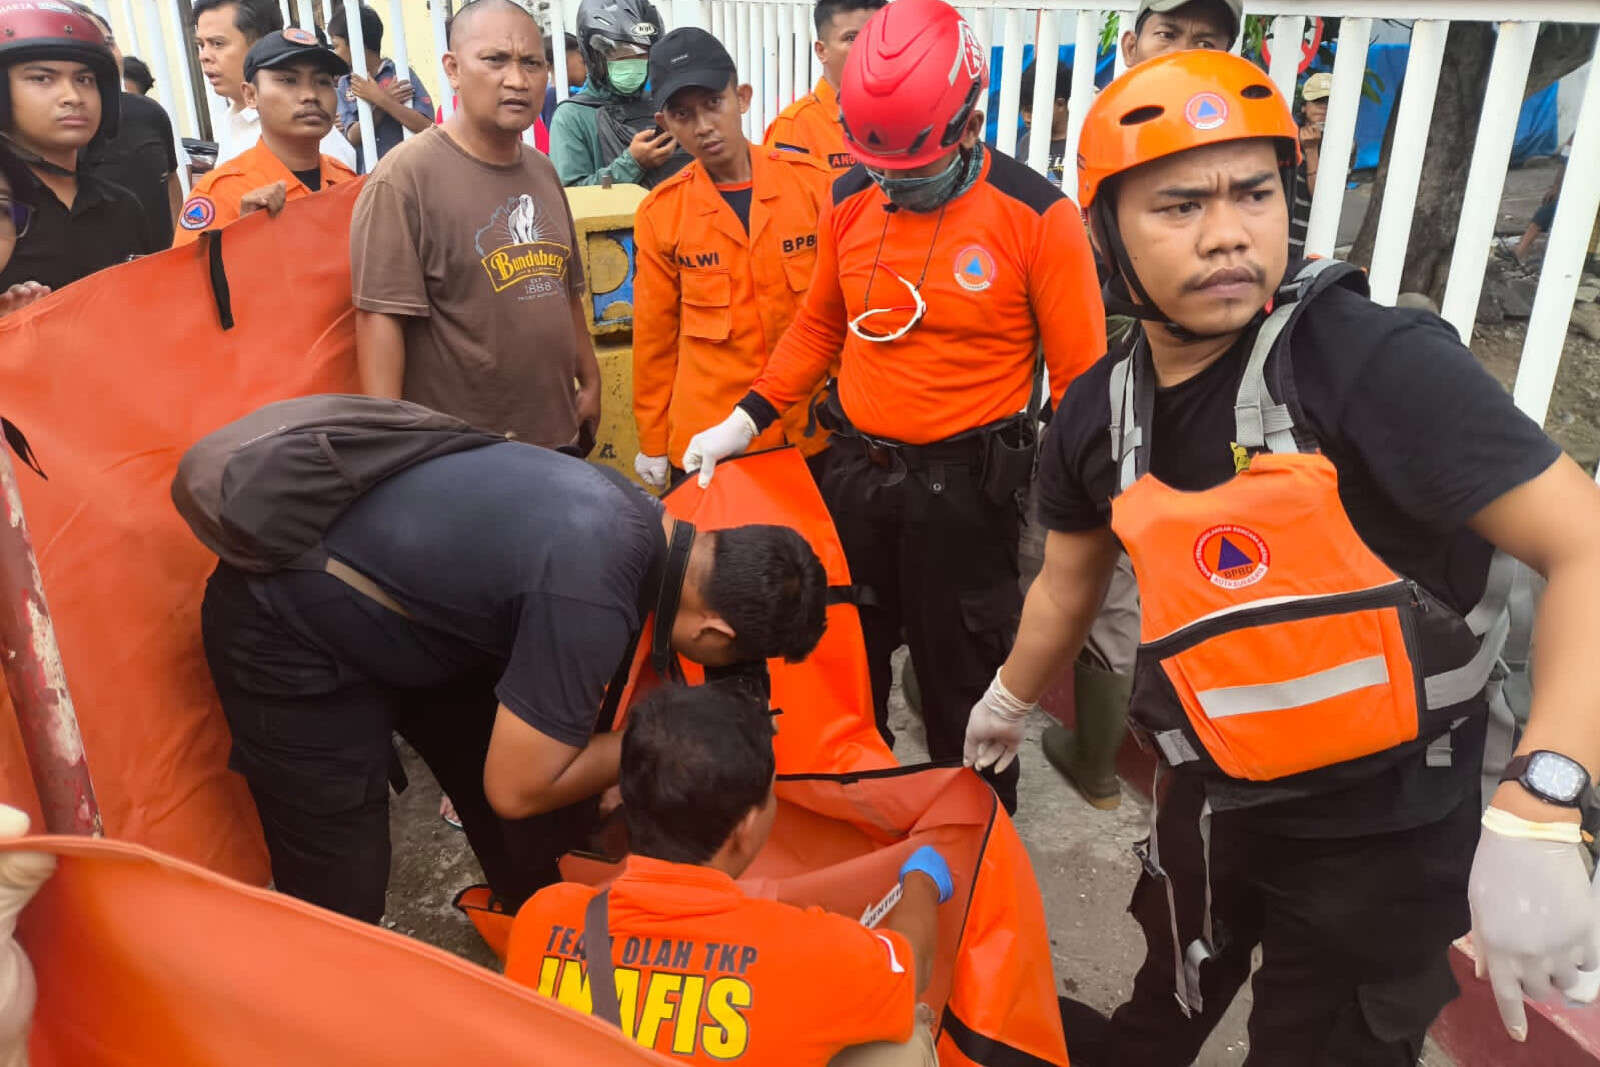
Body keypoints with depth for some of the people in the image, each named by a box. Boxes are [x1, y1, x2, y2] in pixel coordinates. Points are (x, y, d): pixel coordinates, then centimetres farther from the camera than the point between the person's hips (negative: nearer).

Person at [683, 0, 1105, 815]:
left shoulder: (1036, 214, -14)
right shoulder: (850, 200, 1)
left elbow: (1080, 376, -10)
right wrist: (746, 420, 6)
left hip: (963, 486, -5)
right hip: (853, 470, 5)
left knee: (964, 684, 10)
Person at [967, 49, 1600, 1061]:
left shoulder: (1376, 360, -24)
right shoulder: (1101, 409, -7)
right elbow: (1069, 581, 10)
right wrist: (1006, 700, 25)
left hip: (1383, 823, -4)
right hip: (1213, 795, 5)